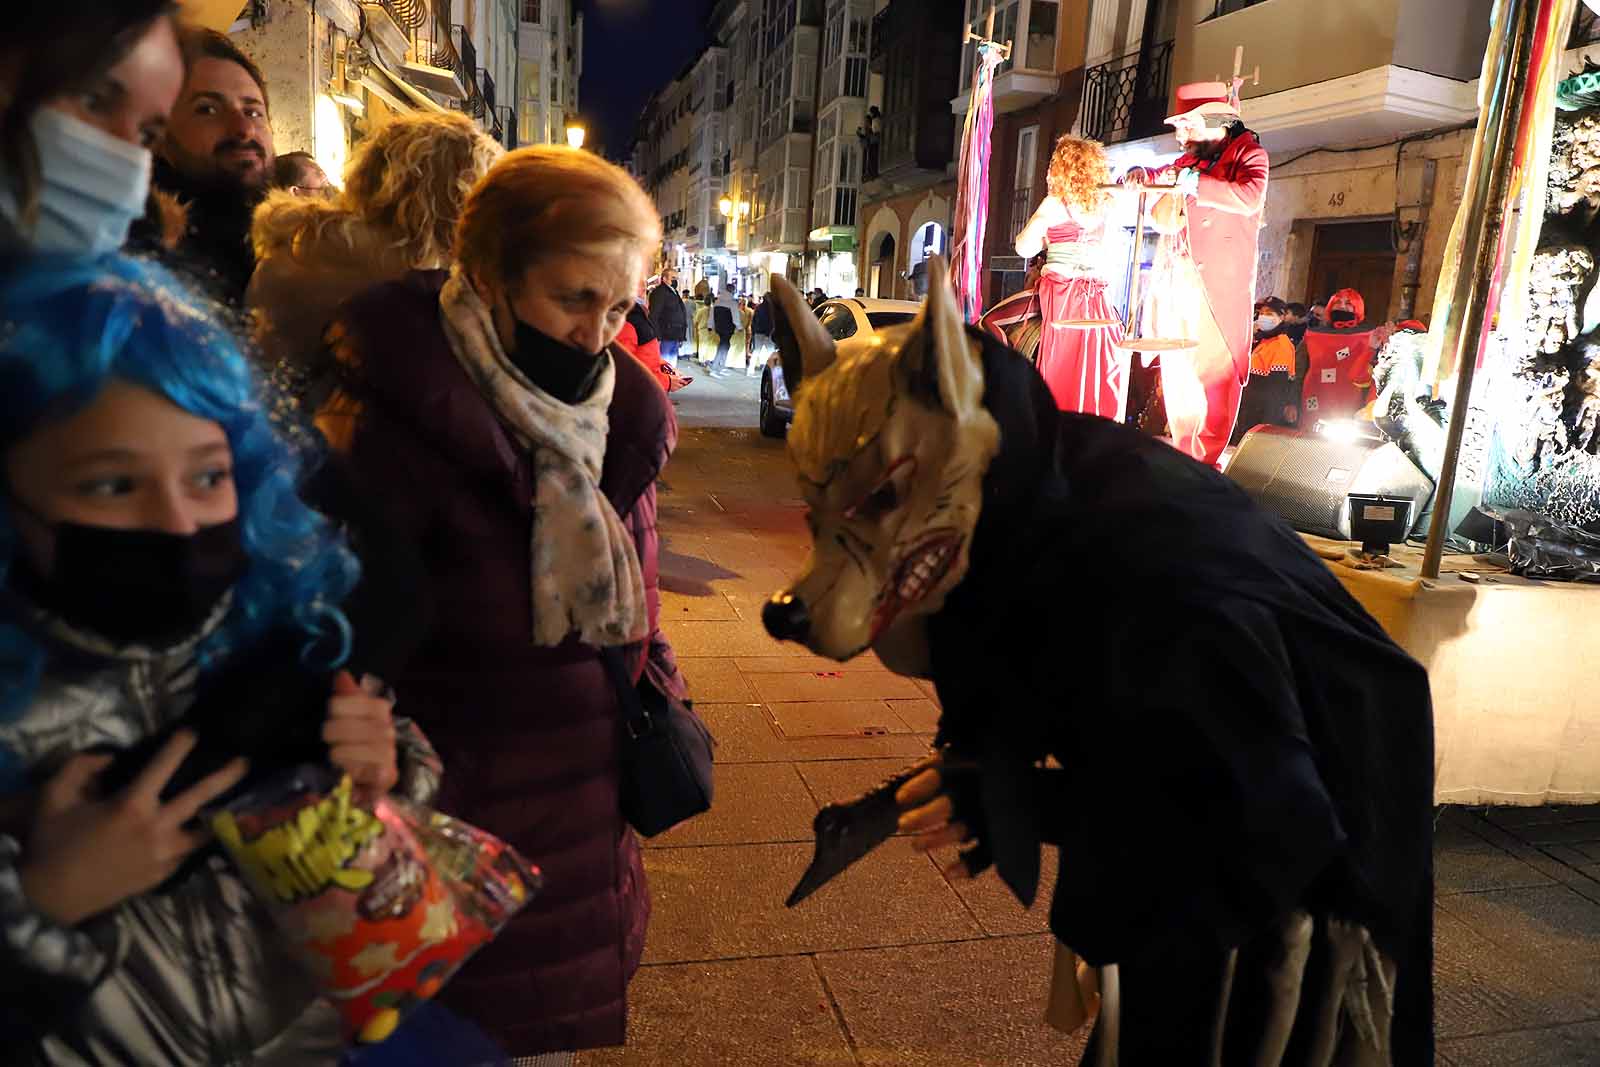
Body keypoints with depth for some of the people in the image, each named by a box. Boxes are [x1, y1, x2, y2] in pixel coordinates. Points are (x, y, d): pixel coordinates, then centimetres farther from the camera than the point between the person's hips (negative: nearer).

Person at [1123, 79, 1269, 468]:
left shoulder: (1248, 153, 2)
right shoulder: (1188, 161, 20)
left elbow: (1251, 196, -17)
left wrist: (1197, 184, -20)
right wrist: (1140, 176, 6)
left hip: (1217, 283, -7)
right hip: (1174, 280, 7)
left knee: (1215, 371, -10)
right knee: (1176, 371, 7)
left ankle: (1205, 463, -8)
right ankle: (1183, 455, 15)